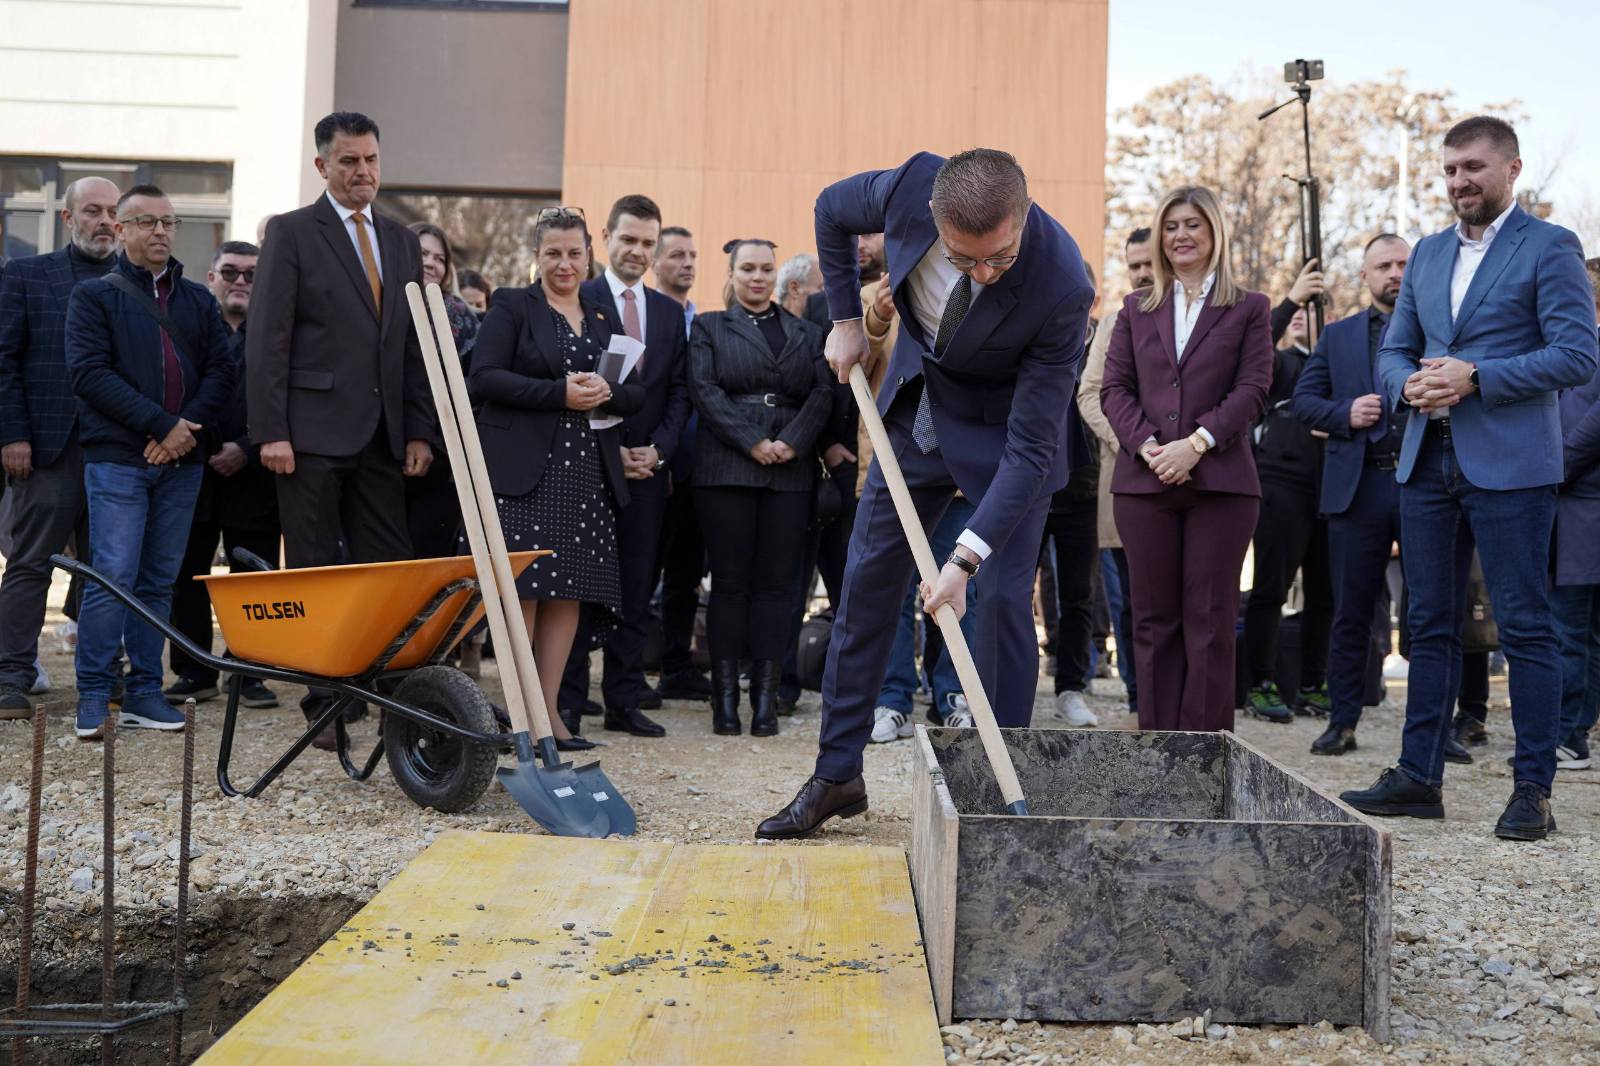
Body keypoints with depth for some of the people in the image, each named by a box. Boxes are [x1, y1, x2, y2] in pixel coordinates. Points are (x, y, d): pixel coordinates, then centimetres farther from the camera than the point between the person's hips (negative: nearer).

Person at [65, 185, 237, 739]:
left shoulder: (197, 299, 16)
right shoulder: (94, 295, 5)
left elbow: (223, 368, 7)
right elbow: (90, 372, -7)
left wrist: (190, 426, -9)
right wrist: (161, 424, -14)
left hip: (181, 462, 4)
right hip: (117, 459, -4)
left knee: (159, 582, 6)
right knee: (113, 578, -9)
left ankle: (144, 692, 12)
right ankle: (94, 696, 0)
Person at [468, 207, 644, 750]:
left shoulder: (604, 315, 19)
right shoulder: (512, 306, 4)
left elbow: (636, 392, 15)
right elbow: (485, 376, -9)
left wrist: (606, 393, -8)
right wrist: (560, 393, -16)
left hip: (588, 472, 5)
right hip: (523, 469, -5)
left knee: (570, 589, 3)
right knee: (522, 588, -6)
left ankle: (549, 708, 9)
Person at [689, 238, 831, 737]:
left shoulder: (804, 332, 17)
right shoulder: (709, 327, 10)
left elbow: (823, 391, 6)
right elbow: (704, 389, -3)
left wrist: (792, 441, -10)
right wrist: (752, 442, -13)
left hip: (790, 470, 2)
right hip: (727, 467, -2)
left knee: (775, 584, 1)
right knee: (730, 583, -2)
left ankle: (765, 697, 3)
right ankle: (725, 697, 2)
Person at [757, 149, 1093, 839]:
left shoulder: (1061, 285, -34)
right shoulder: (913, 186, -26)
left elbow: (1030, 447, -31)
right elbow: (831, 210, 0)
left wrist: (966, 557, -35)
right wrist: (846, 319, -2)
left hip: (1006, 428, -4)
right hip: (916, 405, 4)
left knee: (1001, 597, -10)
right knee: (866, 582, 5)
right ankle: (837, 776, 15)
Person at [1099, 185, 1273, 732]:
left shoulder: (1248, 308, 8)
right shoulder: (1137, 309, 15)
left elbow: (1253, 389, -2)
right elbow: (1114, 386, 8)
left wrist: (1195, 443, -14)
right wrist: (1146, 445, -9)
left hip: (1219, 480, -2)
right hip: (1144, 481, 3)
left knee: (1210, 617, -2)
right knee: (1154, 618, 4)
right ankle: (1157, 740, 10)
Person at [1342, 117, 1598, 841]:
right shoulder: (1427, 254, 17)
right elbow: (1393, 350, 19)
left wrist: (1475, 378, -18)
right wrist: (1410, 385, -4)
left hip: (1509, 464, -6)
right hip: (1429, 462, 6)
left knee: (1525, 627, -2)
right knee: (1430, 624, 9)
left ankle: (1533, 789, 5)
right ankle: (1418, 777, 16)